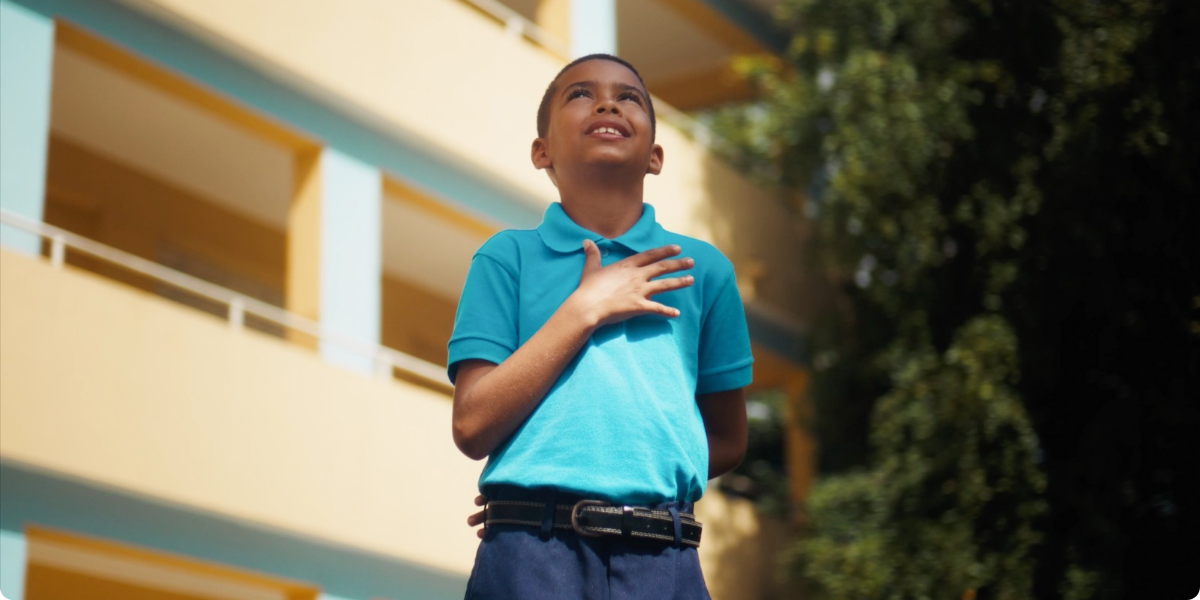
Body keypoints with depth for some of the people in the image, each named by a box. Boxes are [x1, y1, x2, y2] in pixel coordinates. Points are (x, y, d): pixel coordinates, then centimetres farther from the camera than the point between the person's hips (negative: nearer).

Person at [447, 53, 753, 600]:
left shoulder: (701, 269, 11)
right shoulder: (509, 258, 6)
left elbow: (727, 441, 17)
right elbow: (473, 428, -3)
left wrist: (639, 478, 3)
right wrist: (586, 308, -4)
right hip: (531, 554, -2)